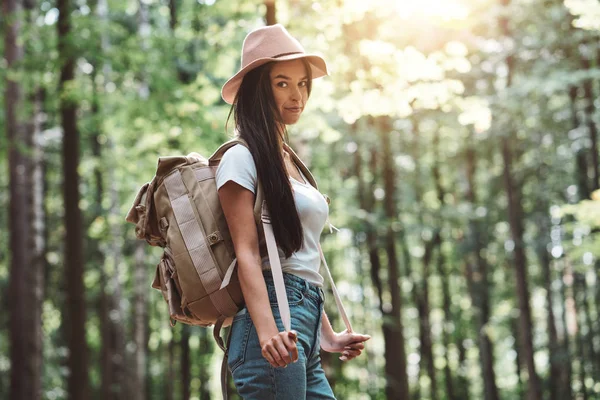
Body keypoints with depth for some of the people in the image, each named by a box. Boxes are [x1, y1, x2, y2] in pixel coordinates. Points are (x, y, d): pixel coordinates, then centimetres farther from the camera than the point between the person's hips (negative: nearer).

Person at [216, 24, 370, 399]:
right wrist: (268, 331, -27)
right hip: (275, 316, -8)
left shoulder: (290, 161, 22)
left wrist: (327, 335, 23)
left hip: (305, 333, 8)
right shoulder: (243, 158, -3)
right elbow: (247, 252, -14)